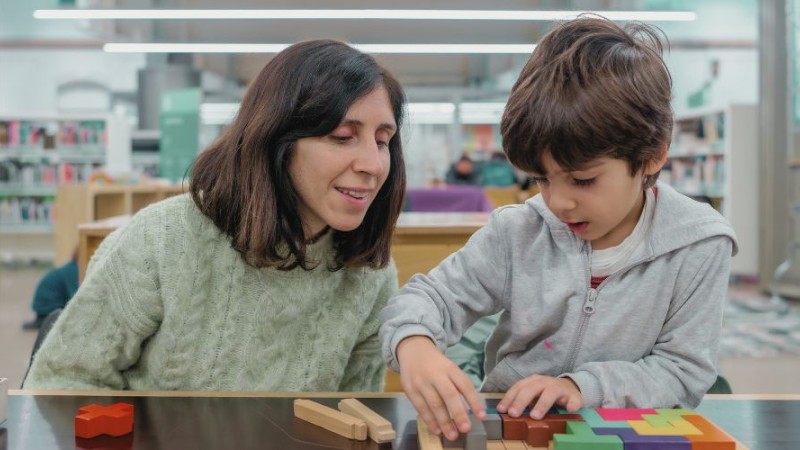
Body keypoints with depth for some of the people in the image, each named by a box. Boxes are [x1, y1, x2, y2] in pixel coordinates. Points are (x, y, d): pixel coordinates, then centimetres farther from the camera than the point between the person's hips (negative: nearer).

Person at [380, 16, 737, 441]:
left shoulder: (697, 248, -11)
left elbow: (684, 372, -7)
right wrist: (414, 344, -28)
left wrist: (586, 386, -23)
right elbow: (431, 295, -4)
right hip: (505, 425, 2)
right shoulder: (517, 233, -7)